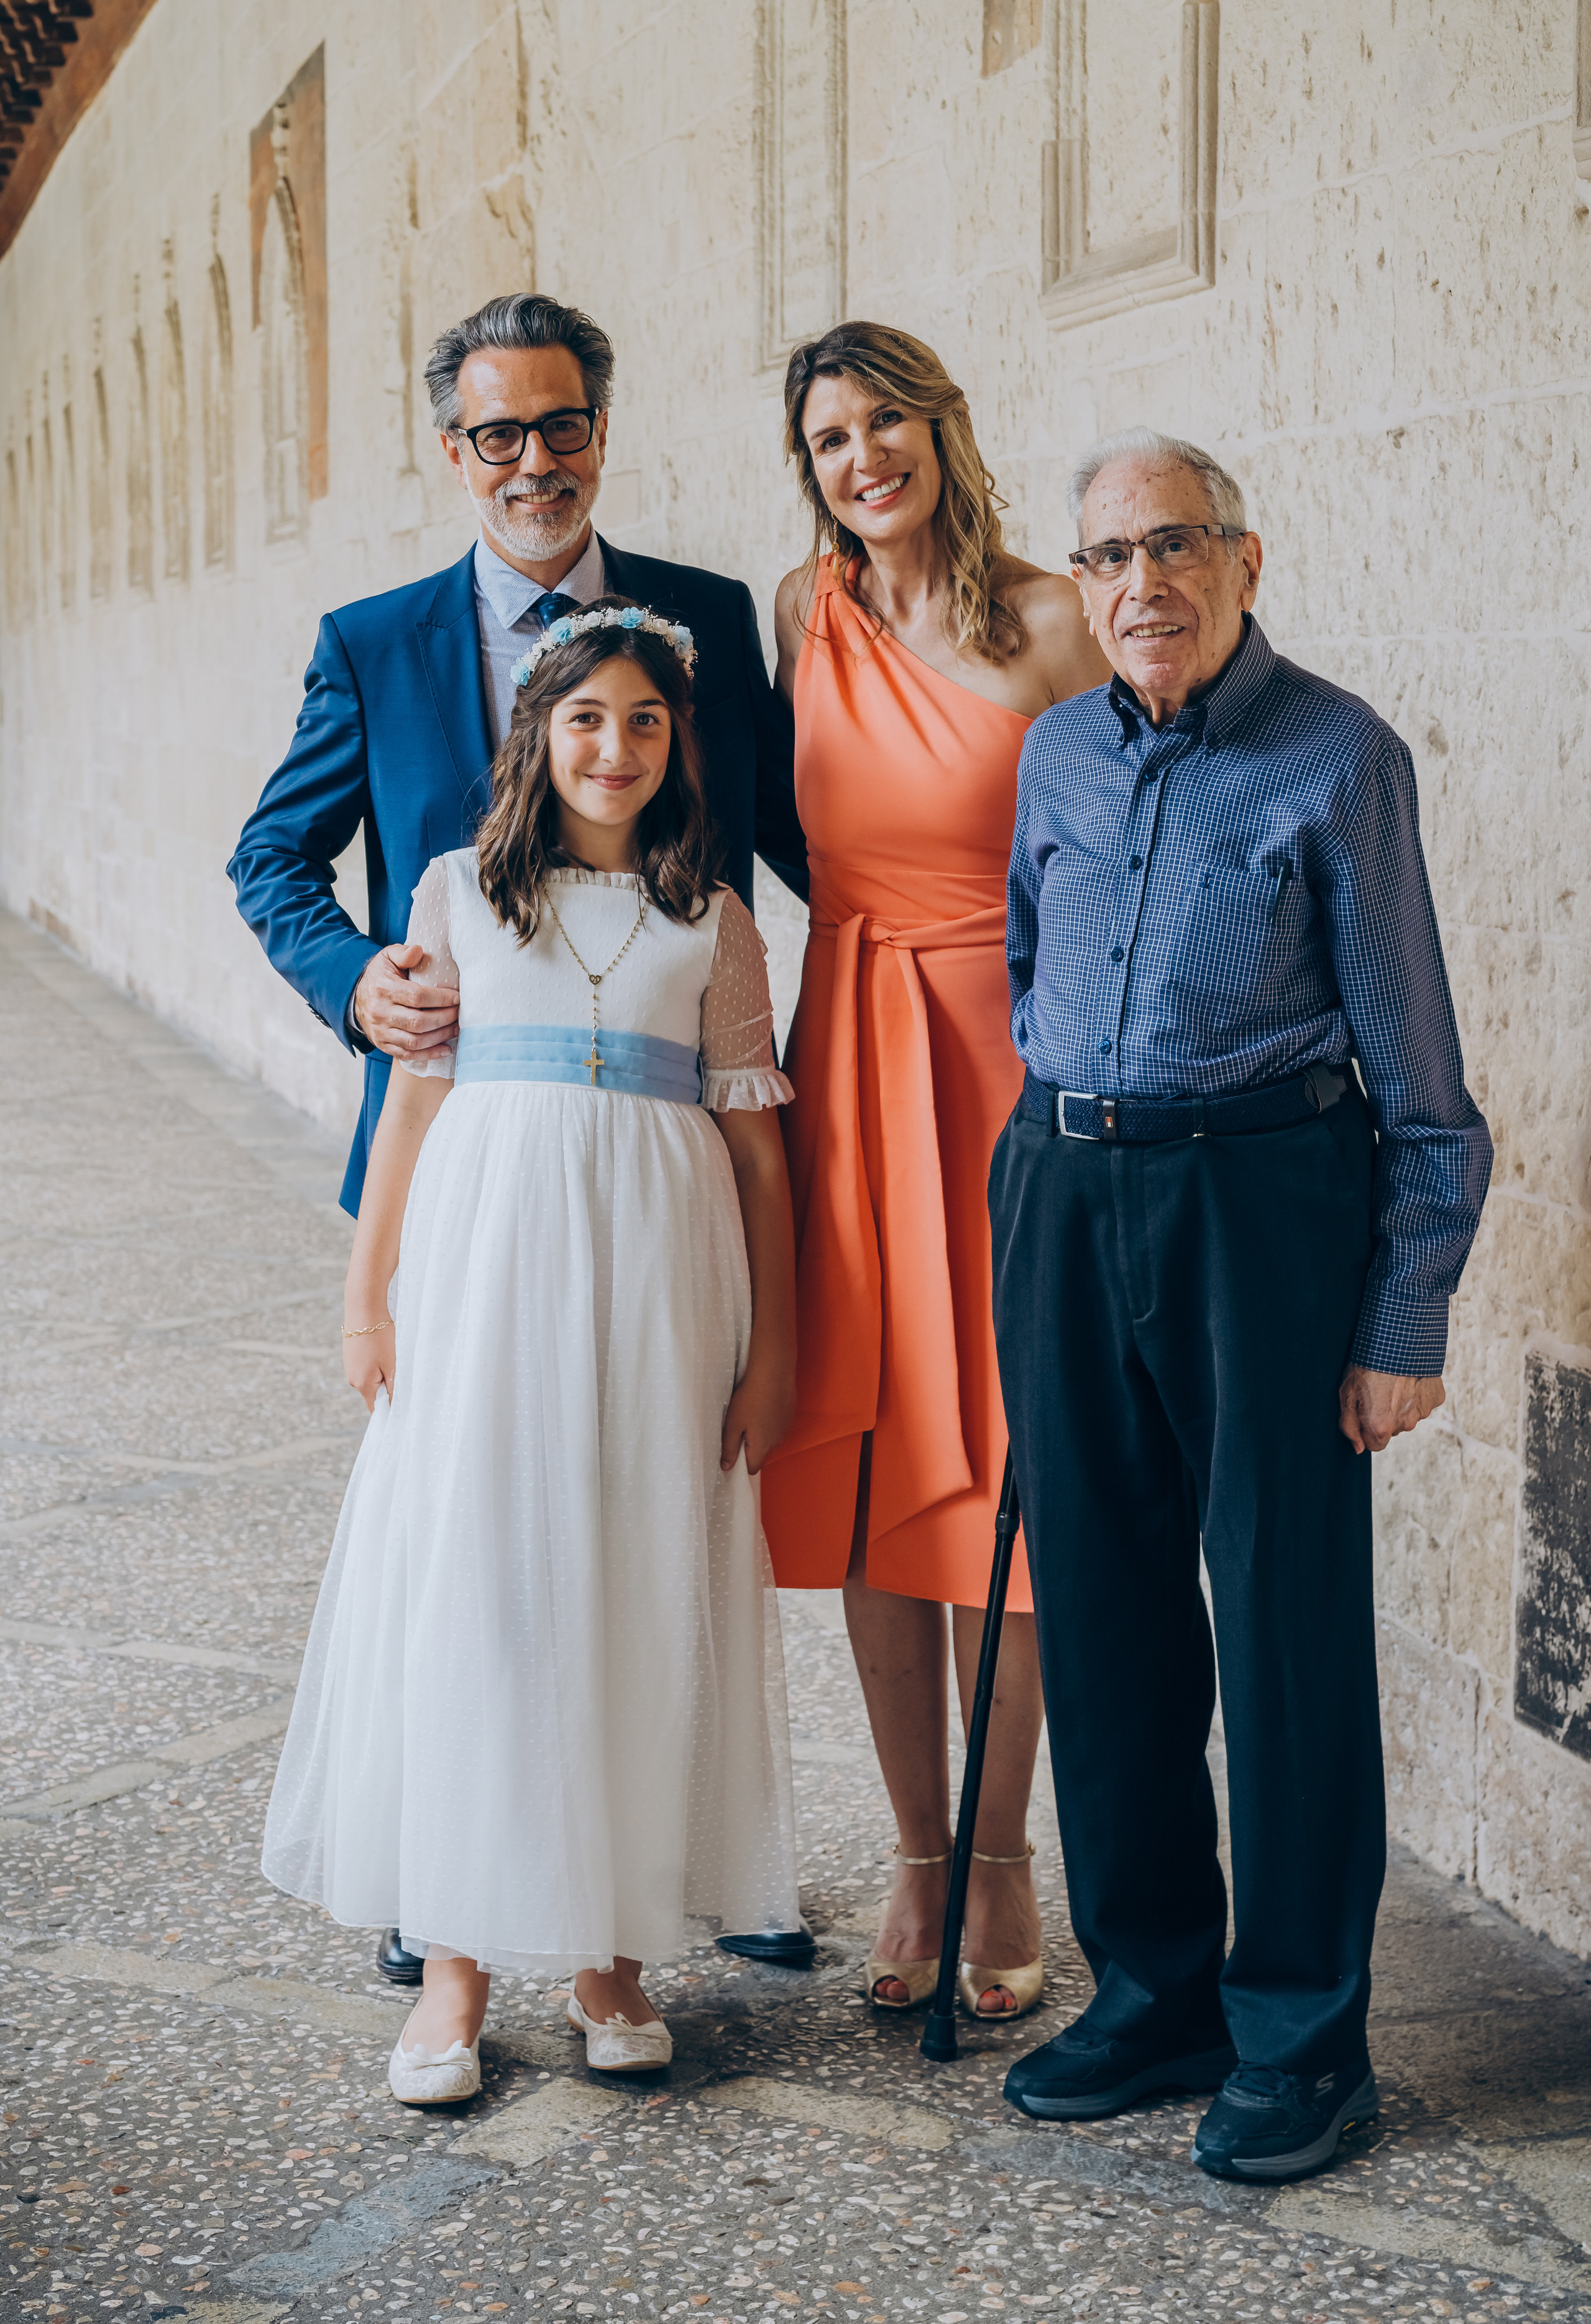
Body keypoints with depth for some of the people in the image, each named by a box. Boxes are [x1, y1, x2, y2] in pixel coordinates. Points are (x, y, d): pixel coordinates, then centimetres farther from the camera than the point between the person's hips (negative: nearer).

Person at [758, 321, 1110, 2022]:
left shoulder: (1051, 624, -4)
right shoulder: (803, 616, 8)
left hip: (1009, 1058, -3)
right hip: (847, 1067, 4)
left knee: (996, 1464, 1)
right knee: (868, 1471, 6)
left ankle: (1000, 1866, 15)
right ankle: (918, 1859, 19)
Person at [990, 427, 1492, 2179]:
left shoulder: (1338, 757, -4)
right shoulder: (1059, 753, 11)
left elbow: (1417, 1076, -4)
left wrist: (1405, 1325, -7)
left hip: (1267, 1197, -5)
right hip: (1065, 1197, 5)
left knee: (1286, 1608, 0)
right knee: (1099, 1602, 10)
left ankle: (1300, 2031, 14)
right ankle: (1152, 1988, 24)